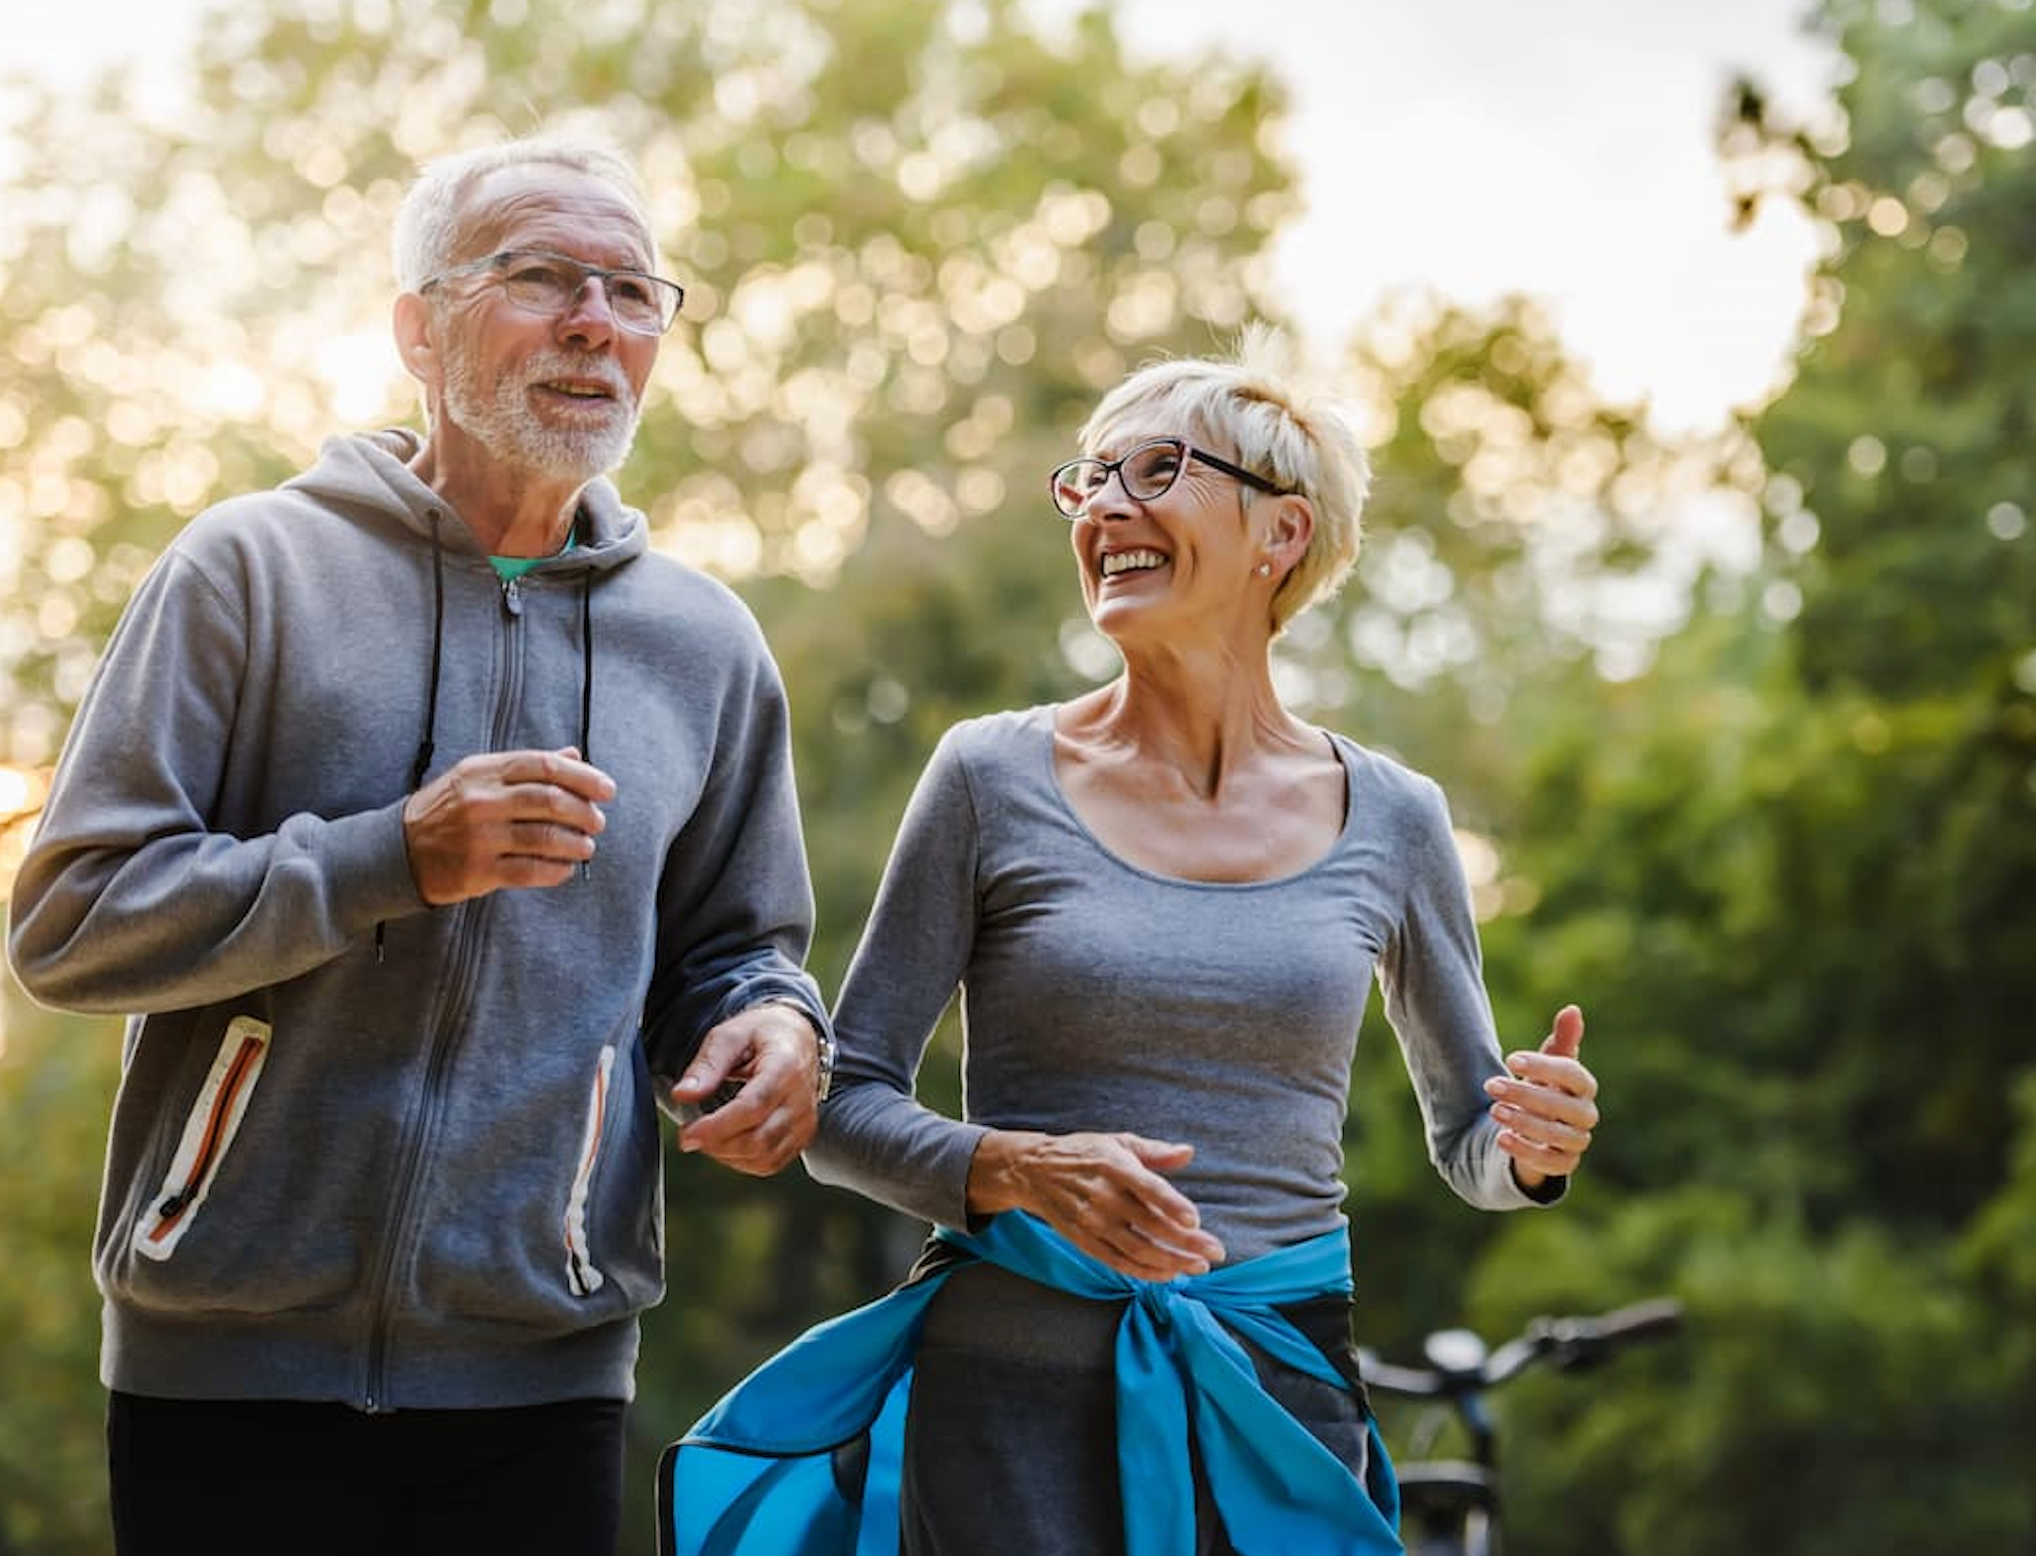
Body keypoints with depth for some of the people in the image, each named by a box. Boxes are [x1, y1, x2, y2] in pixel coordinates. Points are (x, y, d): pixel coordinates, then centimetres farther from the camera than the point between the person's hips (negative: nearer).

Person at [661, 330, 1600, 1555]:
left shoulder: (1389, 819, 4)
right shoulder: (996, 778, -2)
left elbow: (1467, 1138, 14)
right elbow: (843, 1108, -1)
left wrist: (1536, 1144, -8)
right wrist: (1018, 1170, -19)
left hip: (1283, 1401, 2)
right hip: (1017, 1399, -2)